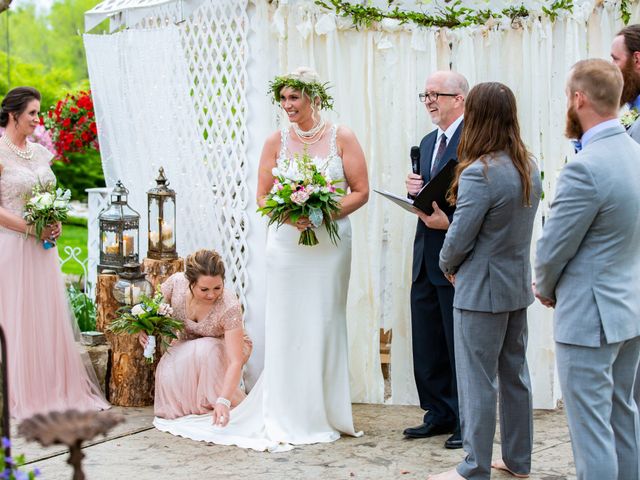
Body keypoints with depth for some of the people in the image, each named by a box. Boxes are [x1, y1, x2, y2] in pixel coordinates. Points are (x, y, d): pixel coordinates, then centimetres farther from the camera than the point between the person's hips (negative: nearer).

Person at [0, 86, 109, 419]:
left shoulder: (39, 152, 11)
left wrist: (55, 223, 2)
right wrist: (30, 228, -16)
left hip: (42, 247, 7)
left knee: (50, 314, 8)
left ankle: (57, 388, 16)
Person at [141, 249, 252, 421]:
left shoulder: (230, 306, -36)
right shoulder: (176, 283, -26)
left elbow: (235, 362, -39)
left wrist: (224, 401, -51)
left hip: (226, 347, -3)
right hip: (188, 346, 3)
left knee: (205, 350, -38)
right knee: (168, 373, -29)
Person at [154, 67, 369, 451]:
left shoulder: (342, 138, 1)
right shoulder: (277, 141, 5)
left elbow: (361, 192, -1)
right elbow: (263, 197, 7)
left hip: (331, 243, -1)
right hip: (287, 244, 1)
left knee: (325, 322, 3)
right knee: (286, 325, -1)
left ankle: (326, 414, 13)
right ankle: (288, 419, 4)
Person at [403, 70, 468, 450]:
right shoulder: (428, 142, 16)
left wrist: (450, 224, -24)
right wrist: (415, 190, 1)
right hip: (426, 260, 9)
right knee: (427, 344, 13)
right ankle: (440, 415, 25)